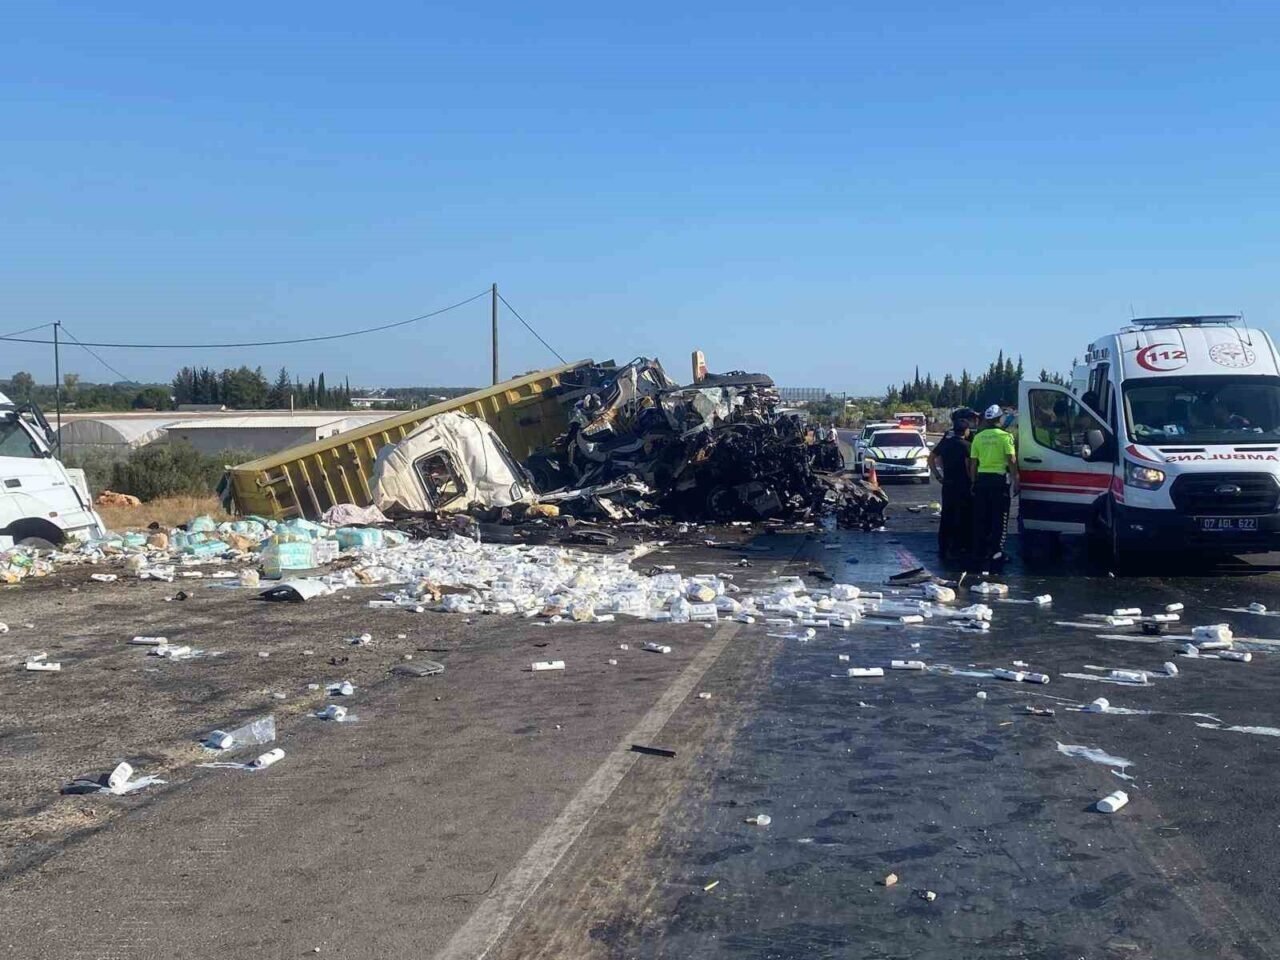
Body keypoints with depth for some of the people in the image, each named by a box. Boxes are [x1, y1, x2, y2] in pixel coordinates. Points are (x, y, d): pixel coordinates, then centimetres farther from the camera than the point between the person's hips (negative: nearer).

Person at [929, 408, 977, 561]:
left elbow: (931, 457, 12)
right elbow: (968, 465, -21)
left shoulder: (945, 441, 7)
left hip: (947, 485, 6)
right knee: (962, 519, 0)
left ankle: (942, 548, 14)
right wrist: (973, 481, -10)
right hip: (962, 486, -6)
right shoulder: (965, 445, -12)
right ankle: (955, 550, -2)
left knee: (946, 517, 11)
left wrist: (937, 475, 14)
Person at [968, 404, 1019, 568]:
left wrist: (973, 481, 15)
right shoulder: (1005, 436, -7)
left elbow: (973, 462, 8)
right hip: (999, 479, -4)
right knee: (999, 517, 1)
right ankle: (996, 552, -2)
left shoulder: (978, 437, 7)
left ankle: (979, 551, 14)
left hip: (981, 479, 4)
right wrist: (1015, 479, -5)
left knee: (980, 517, 10)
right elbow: (1011, 460, -11)